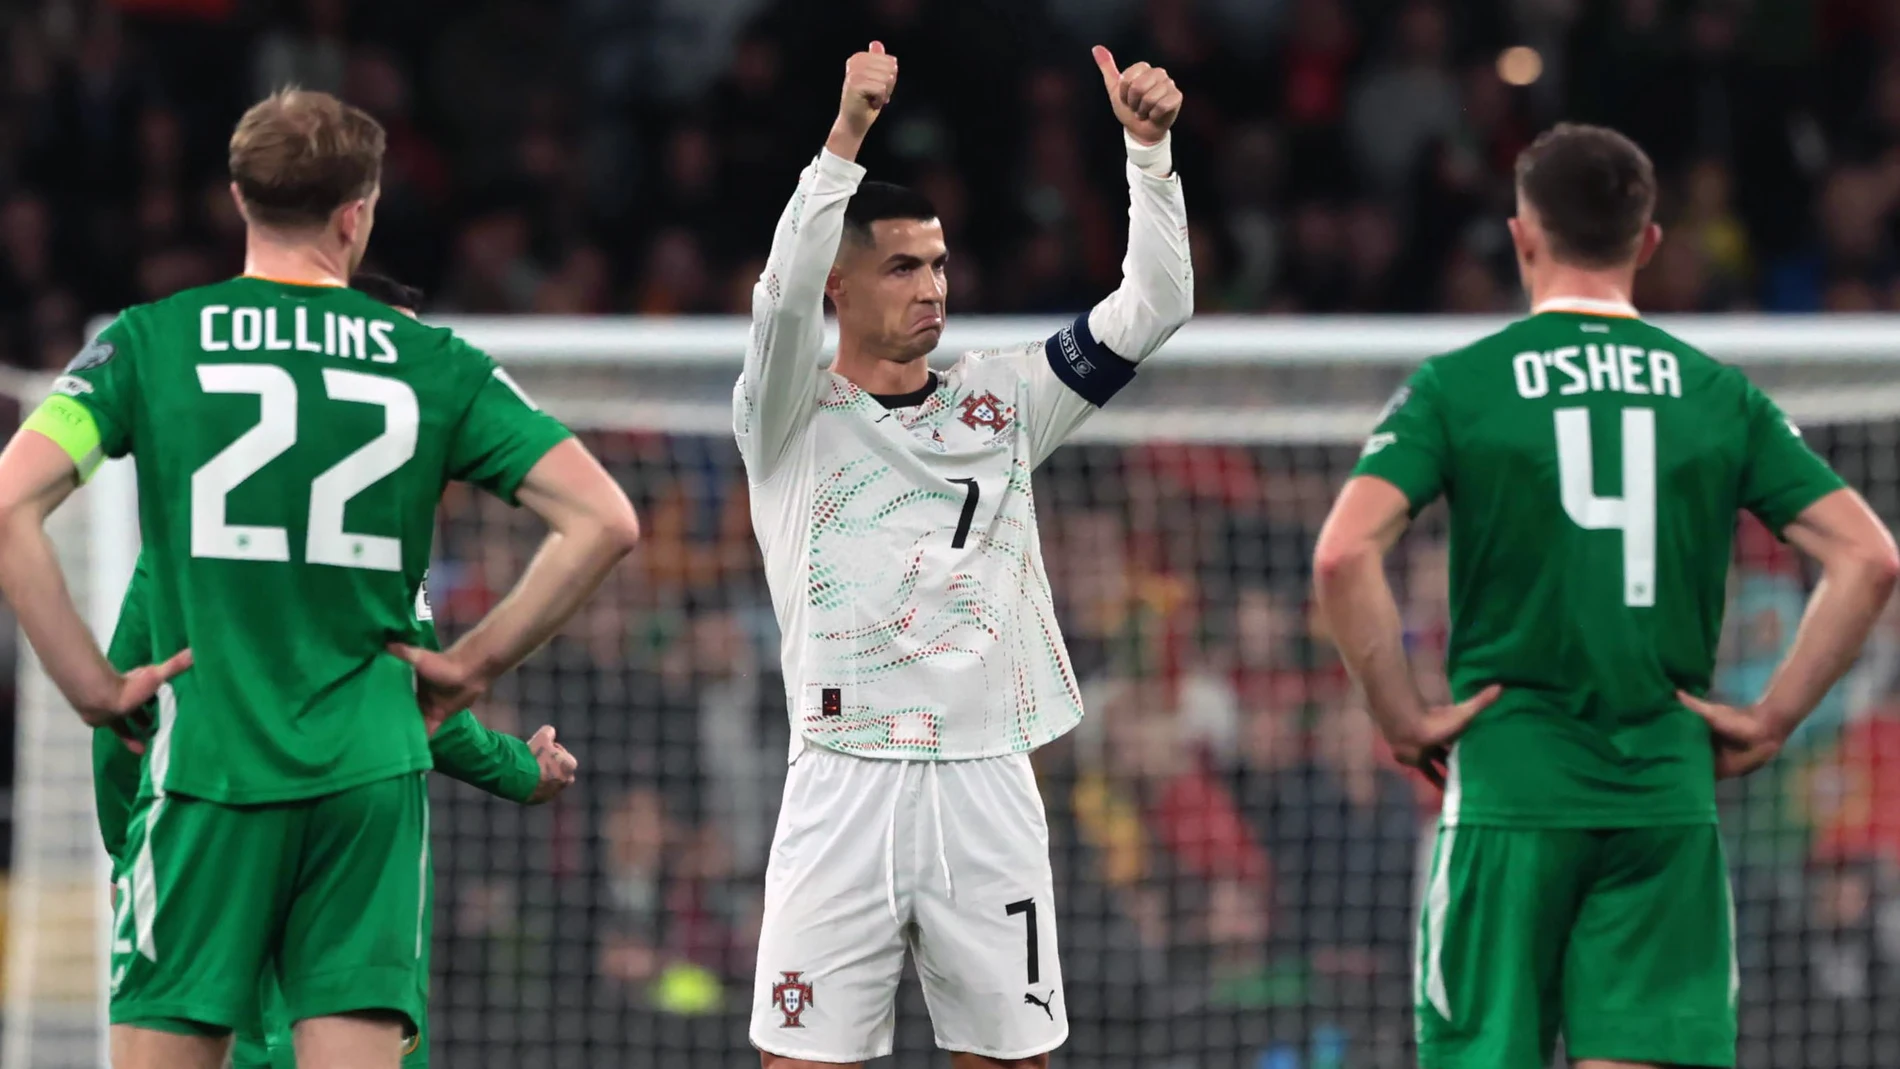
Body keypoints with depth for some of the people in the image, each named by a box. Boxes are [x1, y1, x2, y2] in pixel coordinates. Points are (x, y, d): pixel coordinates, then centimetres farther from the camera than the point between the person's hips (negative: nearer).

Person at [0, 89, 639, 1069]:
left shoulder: (149, 345, 2)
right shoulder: (433, 364, 5)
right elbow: (603, 522, 1)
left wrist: (88, 683, -2)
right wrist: (474, 662, 8)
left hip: (208, 764, -1)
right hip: (373, 770, 1)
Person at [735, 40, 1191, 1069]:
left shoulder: (1003, 399, 12)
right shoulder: (794, 417, 2)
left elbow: (1154, 306, 8)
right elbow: (784, 296, -18)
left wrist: (1148, 149, -5)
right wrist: (846, 136, -29)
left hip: (987, 785, 3)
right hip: (845, 782, -3)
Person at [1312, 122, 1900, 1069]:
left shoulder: (1458, 385, 0)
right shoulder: (1717, 394, 6)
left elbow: (1344, 555, -13)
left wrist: (1402, 717, -3)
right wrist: (1772, 719, 4)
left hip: (1510, 786, -2)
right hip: (1670, 795, 2)